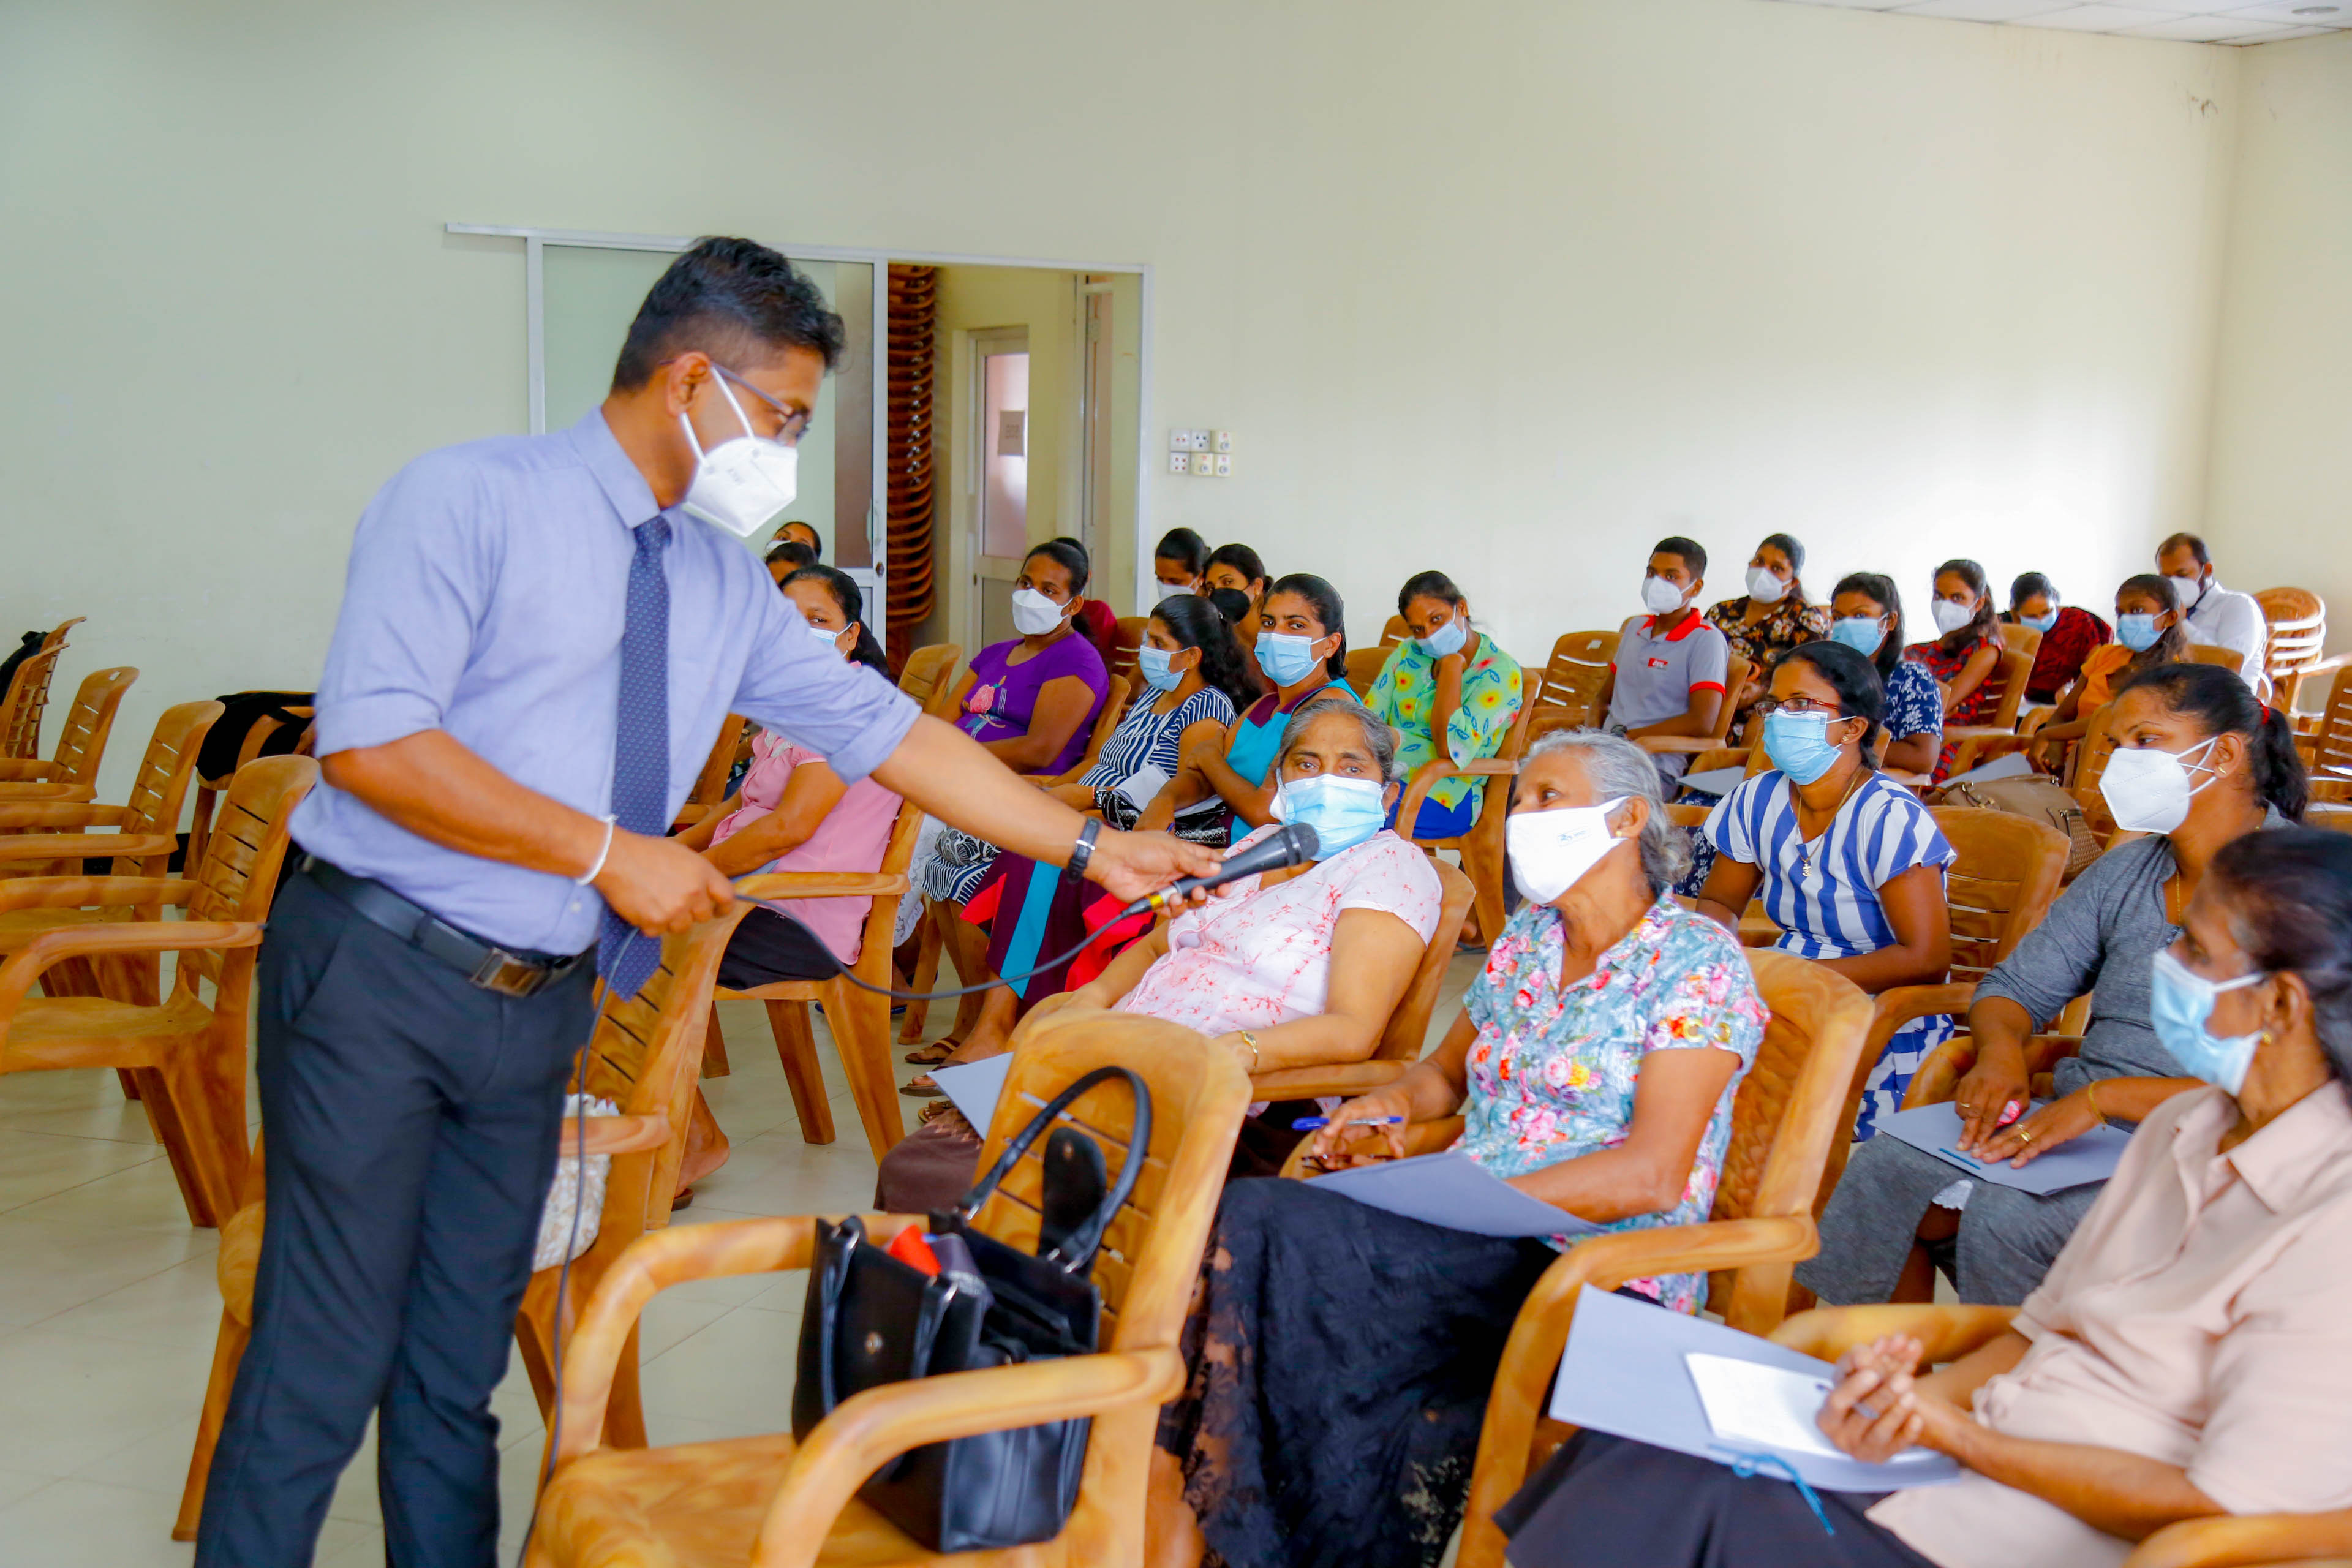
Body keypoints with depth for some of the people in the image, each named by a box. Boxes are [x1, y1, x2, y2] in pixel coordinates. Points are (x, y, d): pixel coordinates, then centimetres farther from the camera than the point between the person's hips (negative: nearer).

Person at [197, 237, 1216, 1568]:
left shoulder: (726, 585, 10)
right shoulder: (472, 499, -10)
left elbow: (882, 729, 12)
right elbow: (371, 740, -18)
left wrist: (1091, 845, 8)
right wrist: (609, 853, -18)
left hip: (540, 1003, 6)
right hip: (378, 974, -6)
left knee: (463, 1362, 14)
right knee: (328, 1360, 0)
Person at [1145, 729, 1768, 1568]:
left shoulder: (1696, 961, -5)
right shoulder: (1526, 939, 16)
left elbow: (1654, 1175, -14)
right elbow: (1446, 1071, 29)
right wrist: (1392, 1102, 5)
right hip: (1475, 1247, 7)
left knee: (1270, 1230, -27)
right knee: (1251, 1219, -22)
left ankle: (1181, 1497, -18)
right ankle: (1173, 1484, -22)